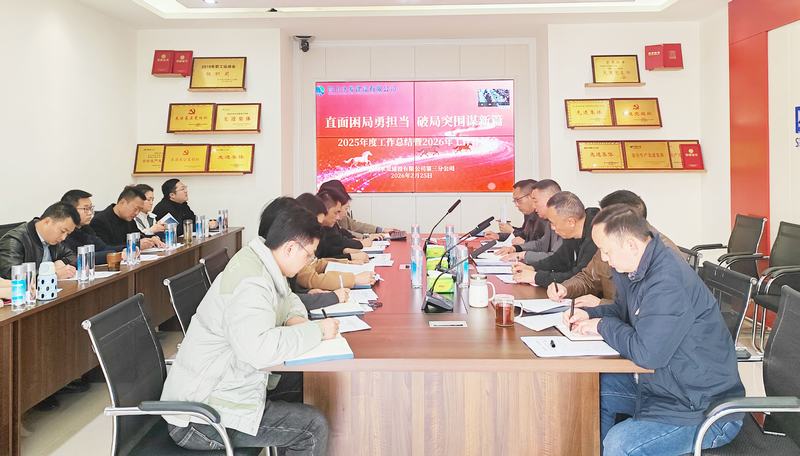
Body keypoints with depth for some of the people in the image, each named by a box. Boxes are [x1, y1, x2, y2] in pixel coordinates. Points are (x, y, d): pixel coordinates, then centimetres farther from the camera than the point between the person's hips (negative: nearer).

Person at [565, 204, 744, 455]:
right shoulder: (633, 269, 4)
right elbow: (623, 309, 24)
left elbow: (647, 354, -29)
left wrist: (603, 326, -13)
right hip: (664, 384, 10)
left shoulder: (668, 283, -28)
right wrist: (589, 314, 5)